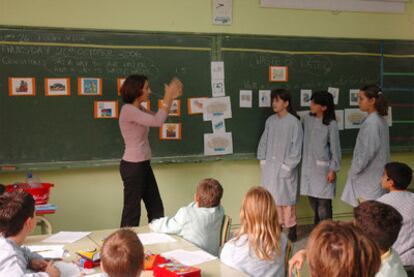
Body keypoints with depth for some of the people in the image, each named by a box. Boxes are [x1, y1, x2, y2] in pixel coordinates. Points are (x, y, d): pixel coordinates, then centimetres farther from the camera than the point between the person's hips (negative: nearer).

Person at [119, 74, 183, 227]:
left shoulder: (139, 109, 10)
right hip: (133, 166, -10)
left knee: (156, 209, 14)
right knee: (132, 211, 1)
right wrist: (168, 97, -17)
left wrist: (171, 98, 5)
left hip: (144, 164, 10)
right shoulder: (128, 110, -18)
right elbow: (157, 121, -25)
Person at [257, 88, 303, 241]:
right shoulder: (270, 121, 6)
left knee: (286, 197, 0)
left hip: (285, 167, -5)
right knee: (273, 196, 9)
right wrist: (262, 159, 4)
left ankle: (291, 227, 11)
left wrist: (288, 165, -13)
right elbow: (264, 141, 12)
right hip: (270, 165, 5)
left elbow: (296, 146, -10)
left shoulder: (294, 122, -9)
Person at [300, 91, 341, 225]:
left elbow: (335, 148, -9)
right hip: (308, 166, 5)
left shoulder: (331, 124, -11)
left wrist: (333, 169, -10)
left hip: (323, 168, -5)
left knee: (323, 203, -4)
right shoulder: (307, 119, 3)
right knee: (313, 200, 12)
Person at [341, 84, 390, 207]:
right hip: (376, 174, 9)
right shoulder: (380, 120, 9)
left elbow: (366, 152, -22)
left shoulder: (371, 123, -20)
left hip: (368, 177, -9)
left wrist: (354, 171, -9)